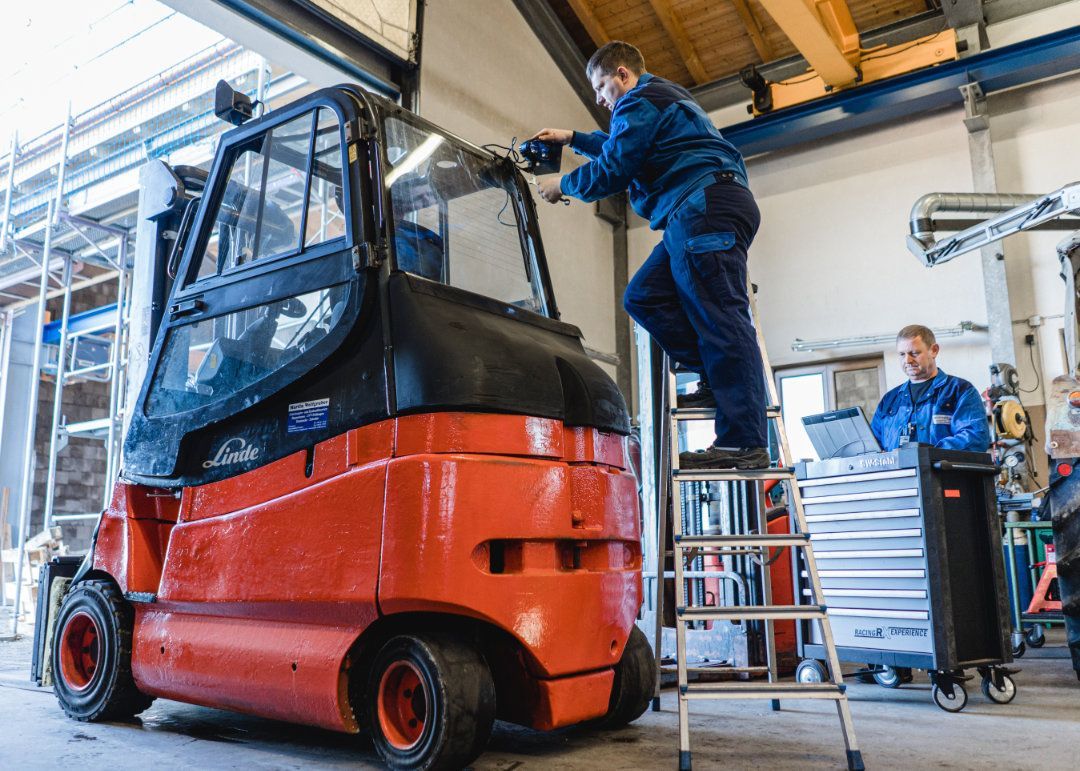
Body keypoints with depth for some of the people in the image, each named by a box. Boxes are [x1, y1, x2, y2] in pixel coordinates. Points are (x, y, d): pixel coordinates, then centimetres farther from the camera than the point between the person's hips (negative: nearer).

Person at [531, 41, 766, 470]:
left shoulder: (640, 103, -1)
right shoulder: (662, 100, 32)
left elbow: (611, 173, -6)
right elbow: (623, 149, 48)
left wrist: (561, 185, 10)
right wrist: (573, 140, 45)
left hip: (707, 208, -11)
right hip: (697, 218, 11)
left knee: (719, 316, -18)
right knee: (643, 298, 7)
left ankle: (744, 443, -22)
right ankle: (718, 380, -1)